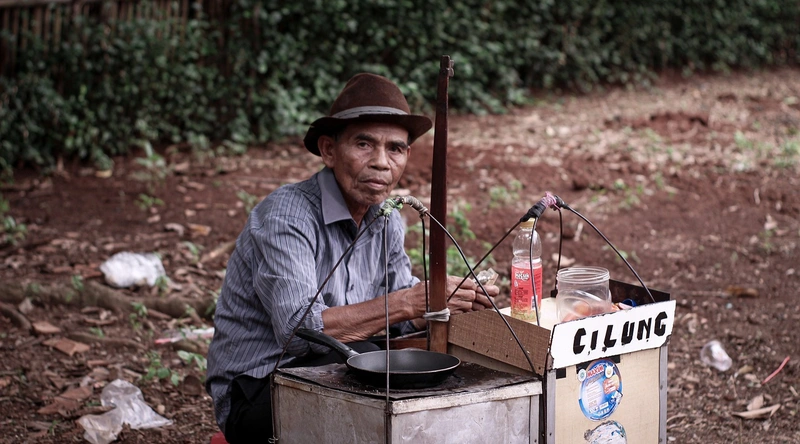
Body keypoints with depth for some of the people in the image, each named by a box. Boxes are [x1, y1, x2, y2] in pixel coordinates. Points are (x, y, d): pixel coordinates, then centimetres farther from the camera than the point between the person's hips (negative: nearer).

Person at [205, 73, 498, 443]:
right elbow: (298, 329, -32)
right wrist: (409, 300, -33)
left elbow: (402, 319, 9)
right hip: (253, 396, -7)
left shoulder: (387, 221, 5)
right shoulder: (286, 216, -21)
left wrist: (459, 300, -12)